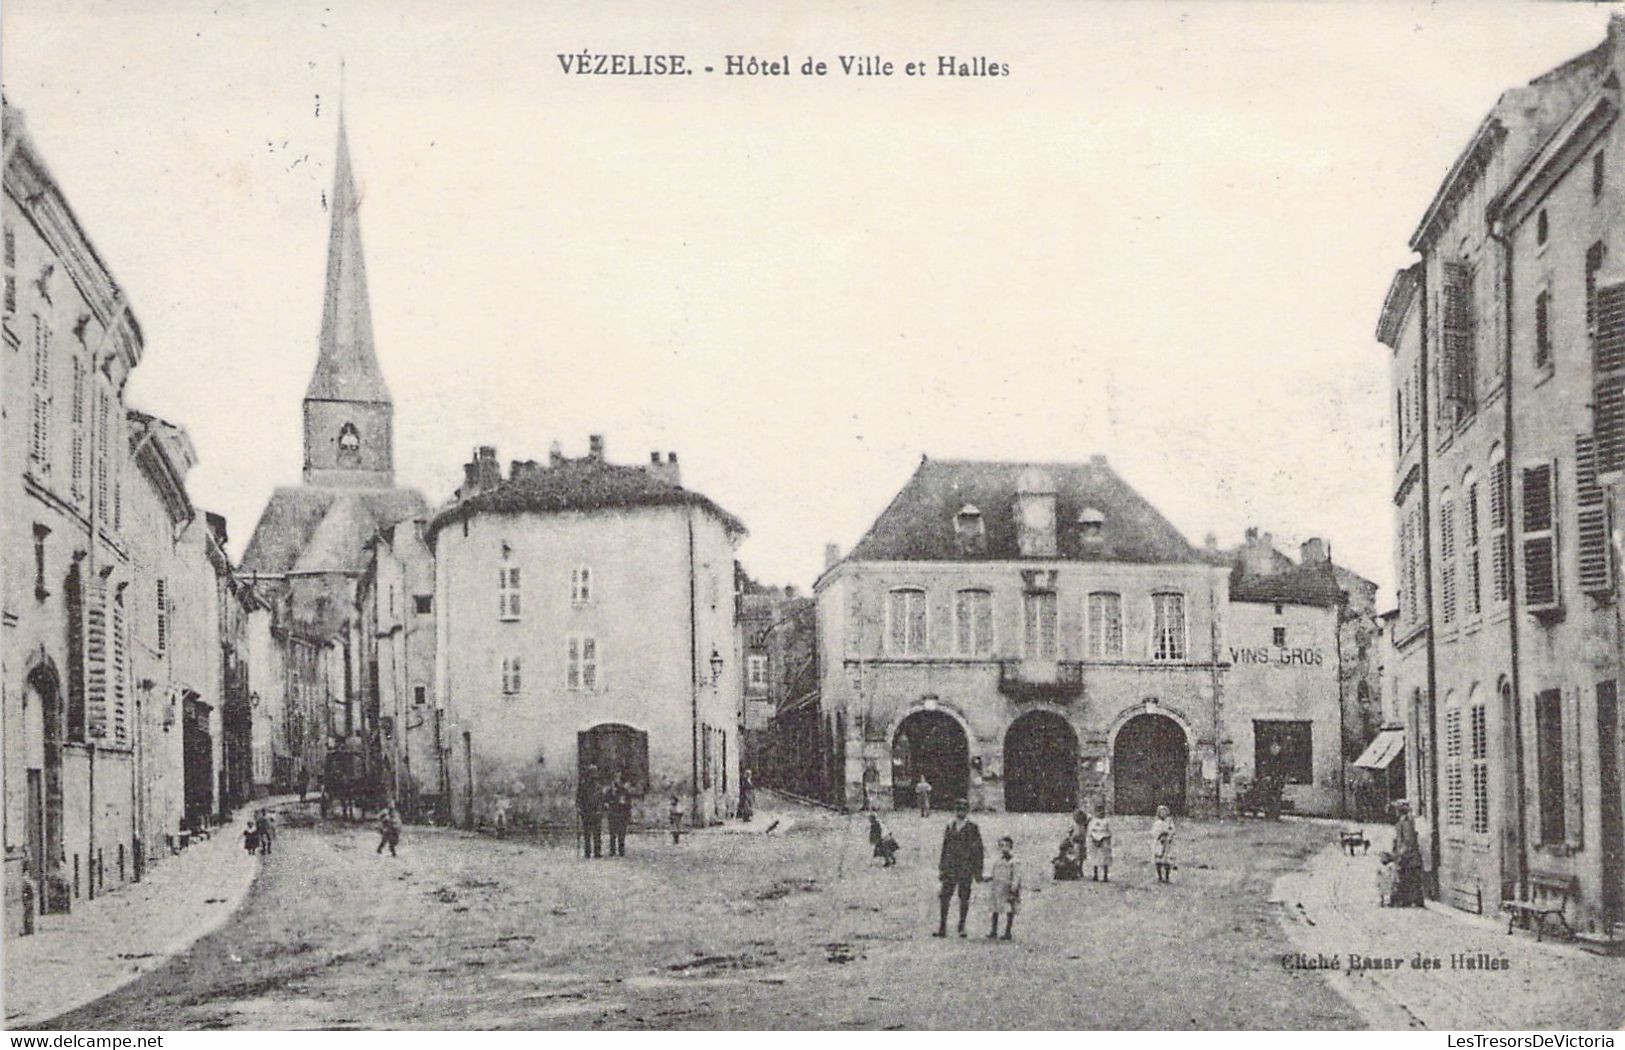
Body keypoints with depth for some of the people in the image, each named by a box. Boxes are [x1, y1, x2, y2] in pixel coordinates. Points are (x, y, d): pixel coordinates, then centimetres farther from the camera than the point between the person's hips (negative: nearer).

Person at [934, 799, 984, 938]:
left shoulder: (972, 827, -1)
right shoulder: (950, 826, 9)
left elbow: (978, 849, -1)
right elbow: (944, 847, 14)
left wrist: (978, 871, -4)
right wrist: (941, 868, 10)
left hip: (966, 867, -3)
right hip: (950, 867, 3)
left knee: (964, 898, 4)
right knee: (944, 896, -3)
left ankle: (962, 927, 14)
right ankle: (942, 928, 1)